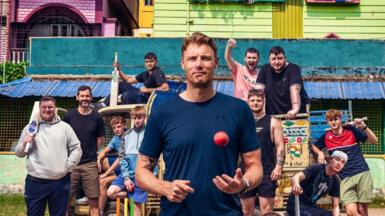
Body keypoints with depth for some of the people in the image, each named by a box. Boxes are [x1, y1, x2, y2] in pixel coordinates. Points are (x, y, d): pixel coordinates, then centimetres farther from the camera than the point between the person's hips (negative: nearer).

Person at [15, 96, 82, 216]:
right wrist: (24, 144, -9)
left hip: (60, 182, 0)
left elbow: (76, 149, 6)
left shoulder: (65, 127, 6)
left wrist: (68, 166, -3)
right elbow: (19, 153, 10)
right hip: (35, 182, 0)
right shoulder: (30, 128, 7)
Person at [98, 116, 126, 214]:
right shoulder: (115, 138, 6)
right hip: (118, 165, 8)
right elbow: (104, 152, 11)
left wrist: (106, 174, -20)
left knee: (103, 182, -21)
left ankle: (100, 212, -8)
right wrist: (98, 161, -12)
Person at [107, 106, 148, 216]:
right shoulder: (127, 135, 9)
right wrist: (126, 177, -4)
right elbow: (122, 157, 6)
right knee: (111, 192, -12)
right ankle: (131, 197, 11)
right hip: (128, 173, 4)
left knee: (136, 205, -2)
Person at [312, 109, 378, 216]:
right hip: (345, 177, 1)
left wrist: (364, 127, -15)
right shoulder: (326, 137, 7)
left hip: (362, 173, -1)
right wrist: (320, 153, 5)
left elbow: (374, 140, 0)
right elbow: (314, 146, 25)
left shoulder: (351, 130, 1)